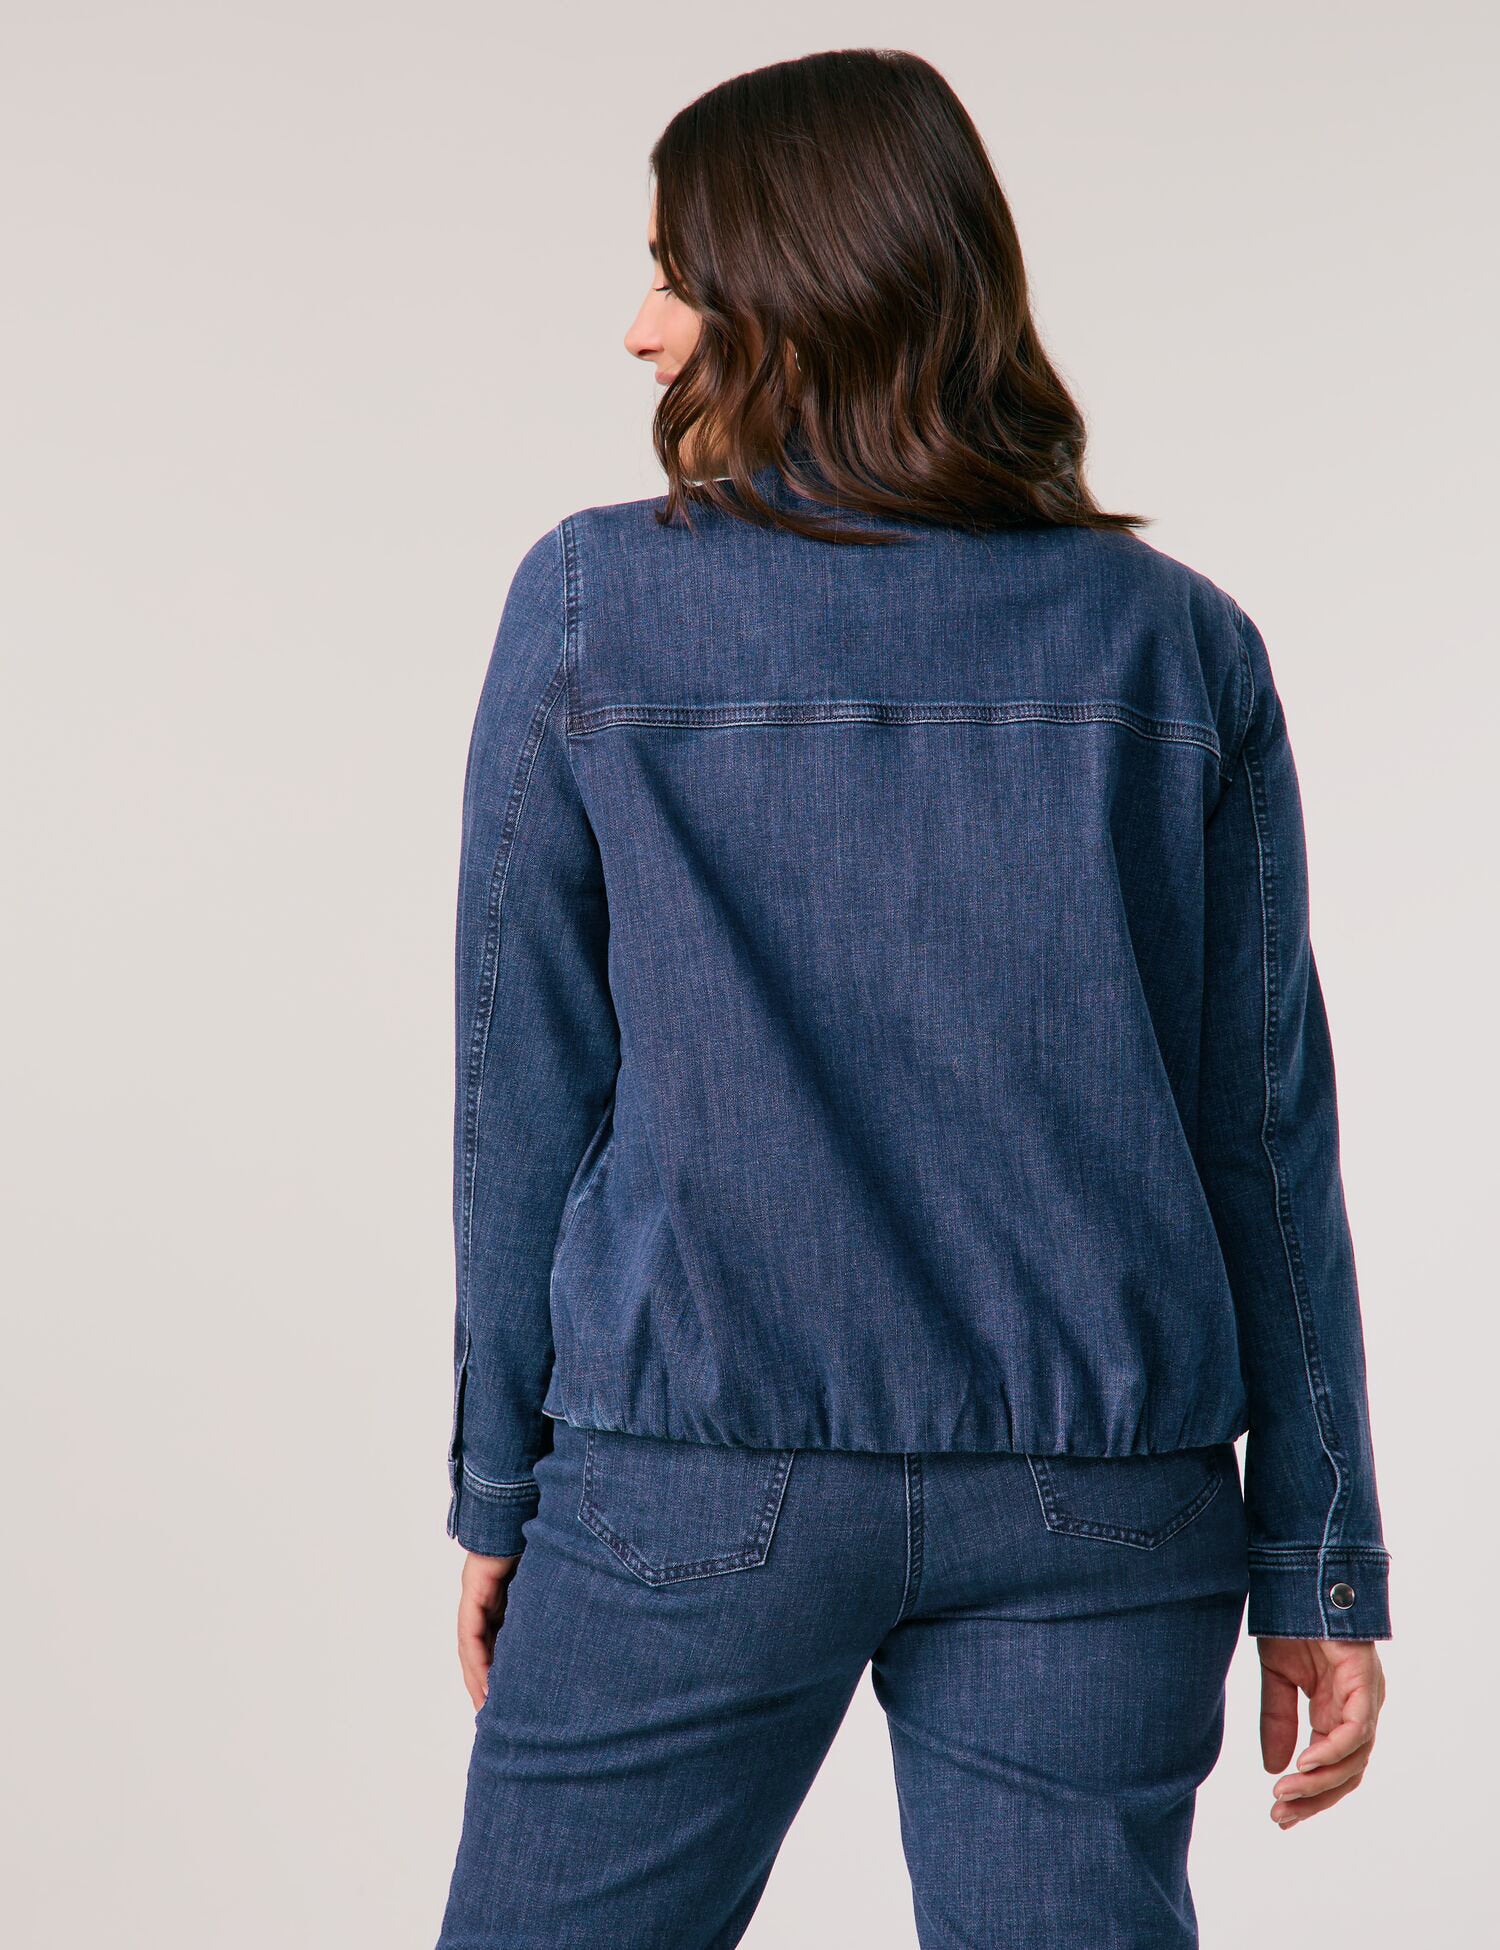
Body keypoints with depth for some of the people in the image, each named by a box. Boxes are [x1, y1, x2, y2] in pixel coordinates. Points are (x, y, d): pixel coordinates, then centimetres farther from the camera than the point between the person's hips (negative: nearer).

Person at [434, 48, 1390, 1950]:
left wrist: (499, 1487, 8)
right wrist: (1317, 1568, 8)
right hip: (1101, 1502, 2)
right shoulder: (1178, 644, 1)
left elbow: (526, 1083, -1)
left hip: (696, 1474, -2)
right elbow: (1267, 1131, 2)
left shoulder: (594, 604, -4)